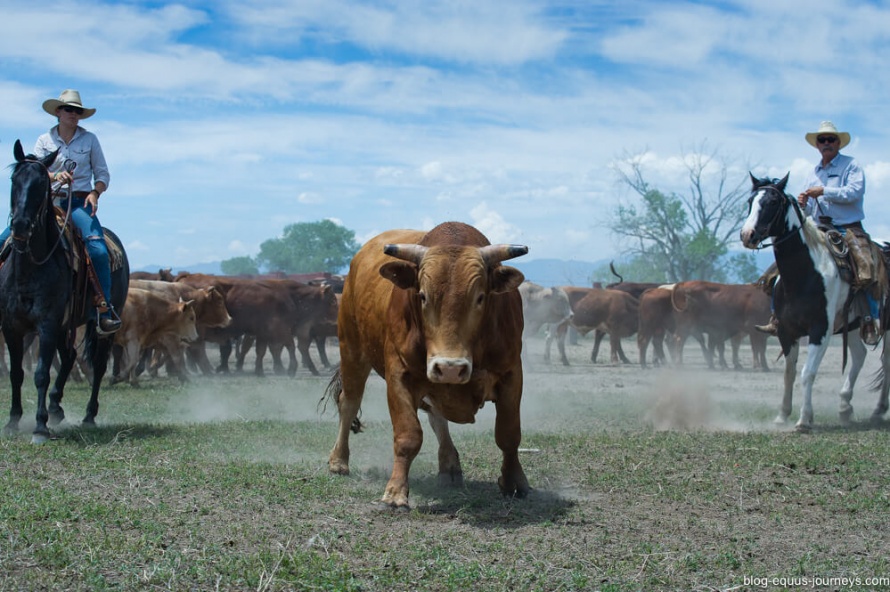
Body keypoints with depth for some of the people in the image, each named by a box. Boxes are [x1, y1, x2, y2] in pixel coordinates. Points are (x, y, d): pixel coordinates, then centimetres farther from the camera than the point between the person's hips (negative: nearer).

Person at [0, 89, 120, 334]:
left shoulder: (89, 139, 7)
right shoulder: (44, 140, 9)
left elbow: (102, 174, 9)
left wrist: (95, 193, -11)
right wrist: (55, 177, -23)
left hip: (79, 202, -2)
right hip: (48, 201, 2)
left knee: (97, 248, -29)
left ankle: (105, 308, -24)